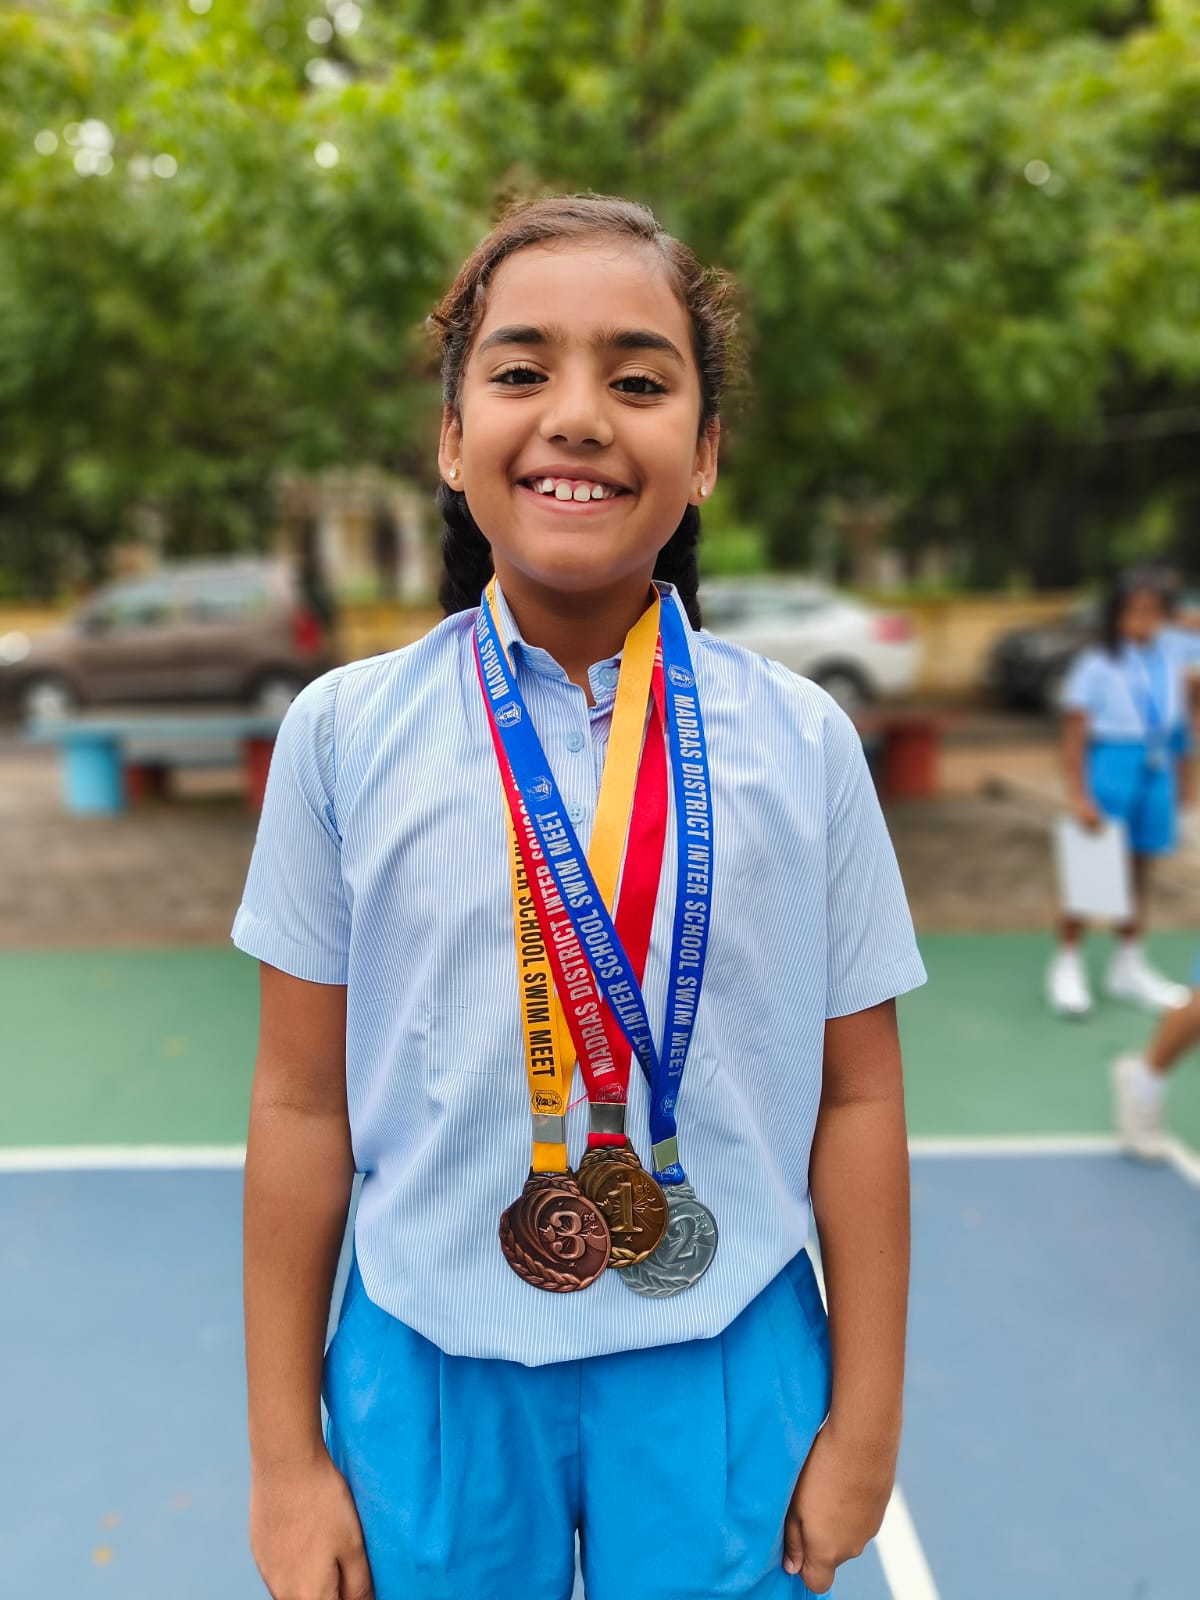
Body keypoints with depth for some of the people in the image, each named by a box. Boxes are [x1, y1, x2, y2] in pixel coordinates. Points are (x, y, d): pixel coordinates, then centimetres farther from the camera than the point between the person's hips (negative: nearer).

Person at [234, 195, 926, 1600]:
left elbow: (857, 1095, -1)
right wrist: (284, 1456, 2)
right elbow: (301, 1101, -3)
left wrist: (864, 1427, 3)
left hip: (723, 1378, 1)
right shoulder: (344, 732, -7)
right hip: (429, 1377, 0)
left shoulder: (801, 743, -7)